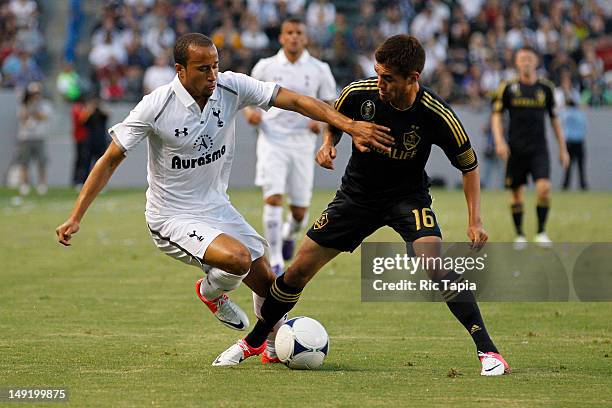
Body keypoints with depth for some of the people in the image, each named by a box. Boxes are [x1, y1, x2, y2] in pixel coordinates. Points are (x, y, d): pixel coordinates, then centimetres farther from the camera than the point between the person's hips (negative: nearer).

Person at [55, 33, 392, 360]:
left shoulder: (231, 87, -10)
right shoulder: (156, 107, -21)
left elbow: (294, 100, -10)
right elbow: (111, 160, -15)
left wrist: (350, 125, -20)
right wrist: (75, 218, -18)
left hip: (217, 207, 6)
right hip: (173, 219, -6)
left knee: (267, 282, 10)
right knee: (237, 258, -30)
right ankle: (211, 293, 6)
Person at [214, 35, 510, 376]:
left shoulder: (437, 115, -25)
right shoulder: (359, 93, -19)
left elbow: (469, 165, -9)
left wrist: (476, 221, -15)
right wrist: (328, 144, -15)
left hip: (408, 196, -3)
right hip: (358, 192, 3)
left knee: (435, 267, -28)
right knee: (300, 269, 1)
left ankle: (488, 350, -20)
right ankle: (253, 342, 22)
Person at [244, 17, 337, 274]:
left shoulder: (319, 70, 3)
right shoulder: (265, 67, 3)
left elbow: (330, 107, 9)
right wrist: (250, 111, -9)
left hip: (302, 143, 1)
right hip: (272, 140, -1)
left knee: (300, 211, 3)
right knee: (273, 198, -18)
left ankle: (289, 234, 40)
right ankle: (275, 261, -12)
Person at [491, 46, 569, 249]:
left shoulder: (546, 88, 6)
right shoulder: (508, 87, 1)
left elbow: (554, 118, 13)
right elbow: (496, 115, 4)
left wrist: (562, 149, 13)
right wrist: (499, 141, -11)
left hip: (539, 149, 0)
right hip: (515, 149, 0)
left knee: (544, 188, -16)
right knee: (517, 194, 2)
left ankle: (541, 232, -2)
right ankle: (519, 234, 19)